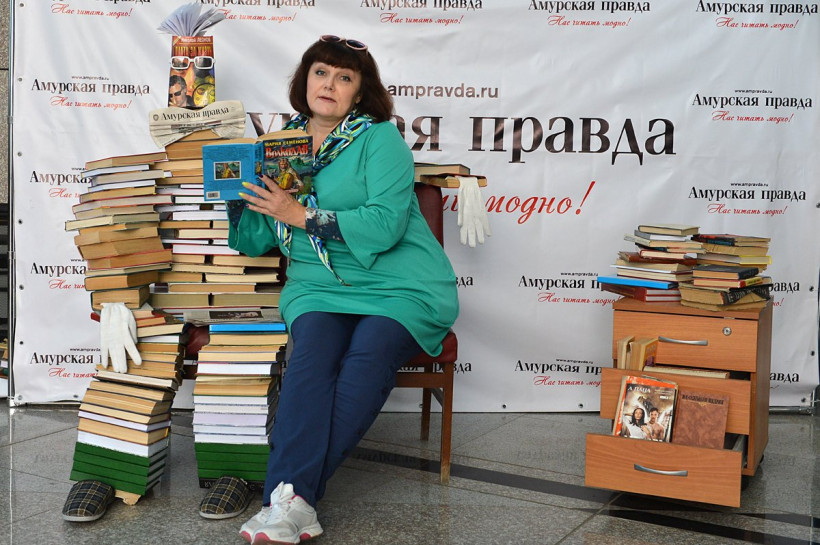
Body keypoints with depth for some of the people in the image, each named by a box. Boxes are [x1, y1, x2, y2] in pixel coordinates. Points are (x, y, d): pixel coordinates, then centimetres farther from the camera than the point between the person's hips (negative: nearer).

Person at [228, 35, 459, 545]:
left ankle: (293, 492, -30)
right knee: (314, 349, -29)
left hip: (400, 287, -3)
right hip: (318, 286, 3)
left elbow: (385, 225, -13)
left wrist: (302, 215, -13)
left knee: (369, 354, -31)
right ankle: (292, 502, -37)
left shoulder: (380, 138, 2)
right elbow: (254, 241, 16)